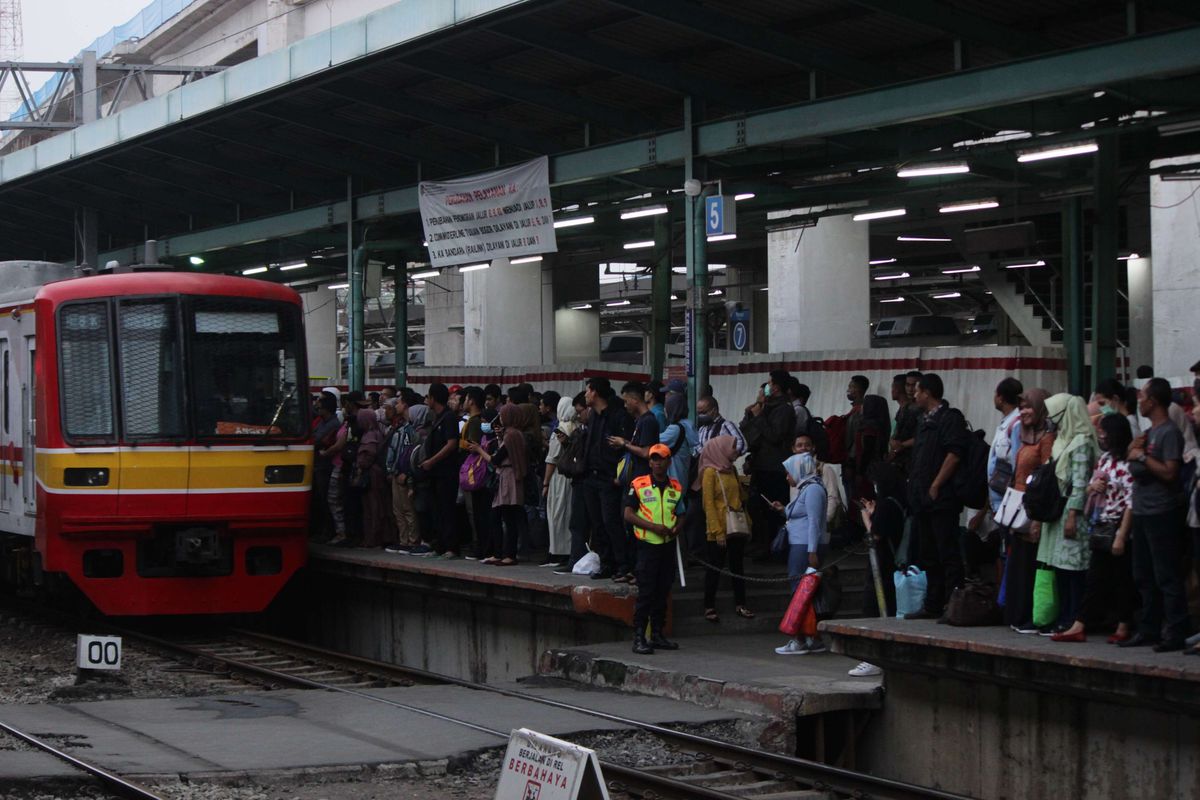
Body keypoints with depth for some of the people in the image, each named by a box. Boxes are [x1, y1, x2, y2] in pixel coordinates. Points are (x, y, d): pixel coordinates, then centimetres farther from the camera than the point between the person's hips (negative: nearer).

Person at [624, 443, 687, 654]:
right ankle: (639, 637, -5)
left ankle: (657, 634, 17)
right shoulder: (639, 485, -3)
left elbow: (681, 513, 18)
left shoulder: (676, 488, 10)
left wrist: (676, 528, -5)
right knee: (645, 592, -7)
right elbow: (628, 514, -7)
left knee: (663, 592, 9)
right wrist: (653, 527, -17)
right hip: (647, 544, -4)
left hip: (668, 545, 5)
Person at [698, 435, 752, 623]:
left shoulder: (732, 470, 11)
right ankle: (709, 607, 7)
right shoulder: (710, 472, -9)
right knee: (715, 568, 0)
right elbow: (708, 504, -13)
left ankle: (740, 605, 17)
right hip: (719, 531, -7)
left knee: (737, 566, 11)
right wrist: (717, 531, -17)